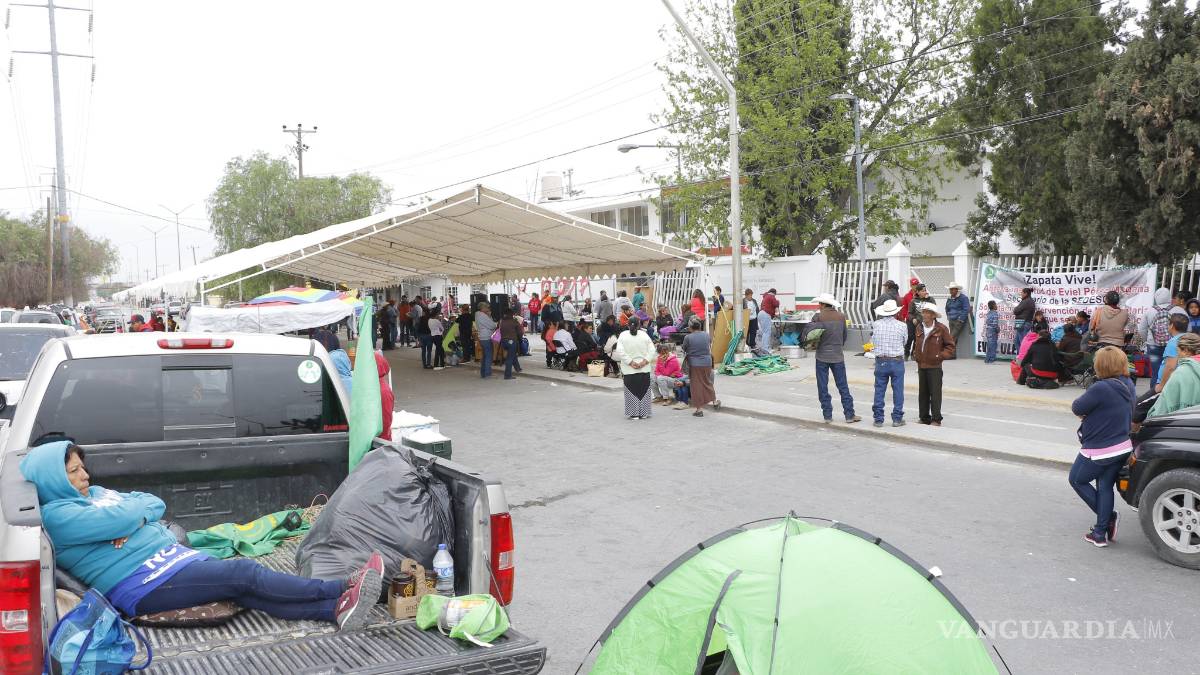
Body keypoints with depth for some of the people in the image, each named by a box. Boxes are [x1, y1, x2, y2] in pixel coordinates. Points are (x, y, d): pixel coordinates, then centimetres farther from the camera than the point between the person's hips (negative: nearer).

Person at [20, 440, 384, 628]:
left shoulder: (96, 493, 23)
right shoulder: (57, 515, -4)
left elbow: (155, 504, 16)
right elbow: (124, 518, -17)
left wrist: (131, 518, -3)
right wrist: (133, 509, 4)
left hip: (172, 555, 8)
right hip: (143, 582, -8)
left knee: (245, 590, -14)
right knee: (243, 573, -20)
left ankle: (337, 609, -31)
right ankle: (344, 587, -22)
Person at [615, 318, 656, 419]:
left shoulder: (623, 336, -4)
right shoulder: (644, 335, 0)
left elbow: (620, 352, -12)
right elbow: (652, 350, -5)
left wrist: (631, 362, -12)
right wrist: (645, 361, -8)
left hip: (629, 369, -1)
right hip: (645, 369, 1)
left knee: (632, 391, 5)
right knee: (644, 391, 10)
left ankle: (634, 414, 4)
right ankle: (644, 413, 13)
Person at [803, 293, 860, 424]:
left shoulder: (819, 316, -8)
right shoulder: (841, 317, 3)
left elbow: (807, 330, -12)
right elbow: (844, 336, 11)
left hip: (822, 356, -2)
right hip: (838, 356, 2)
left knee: (823, 388, 6)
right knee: (843, 386, 8)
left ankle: (827, 415, 7)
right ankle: (849, 415, 7)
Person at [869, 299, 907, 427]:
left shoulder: (875, 324, -3)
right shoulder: (902, 326, -7)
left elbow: (873, 341, 5)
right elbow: (904, 342, 6)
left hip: (880, 362, 1)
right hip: (897, 361, -1)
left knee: (879, 391, 8)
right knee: (898, 391, 7)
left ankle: (878, 418, 11)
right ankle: (897, 418, 11)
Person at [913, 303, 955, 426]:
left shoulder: (941, 328, -6)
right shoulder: (919, 328, 10)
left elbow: (950, 346, -1)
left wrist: (940, 356, -11)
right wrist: (915, 353, 11)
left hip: (934, 366, -5)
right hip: (921, 366, 6)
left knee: (935, 393, -3)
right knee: (922, 393, 9)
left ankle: (936, 419, 3)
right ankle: (924, 418, 17)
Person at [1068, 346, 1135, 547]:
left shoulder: (1101, 389, -27)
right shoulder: (1128, 385, 2)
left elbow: (1077, 408, -19)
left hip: (1099, 451, -7)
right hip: (1122, 447, 7)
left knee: (1076, 480, 14)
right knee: (1105, 487, 15)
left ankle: (1108, 517, 10)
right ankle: (1101, 533, 16)